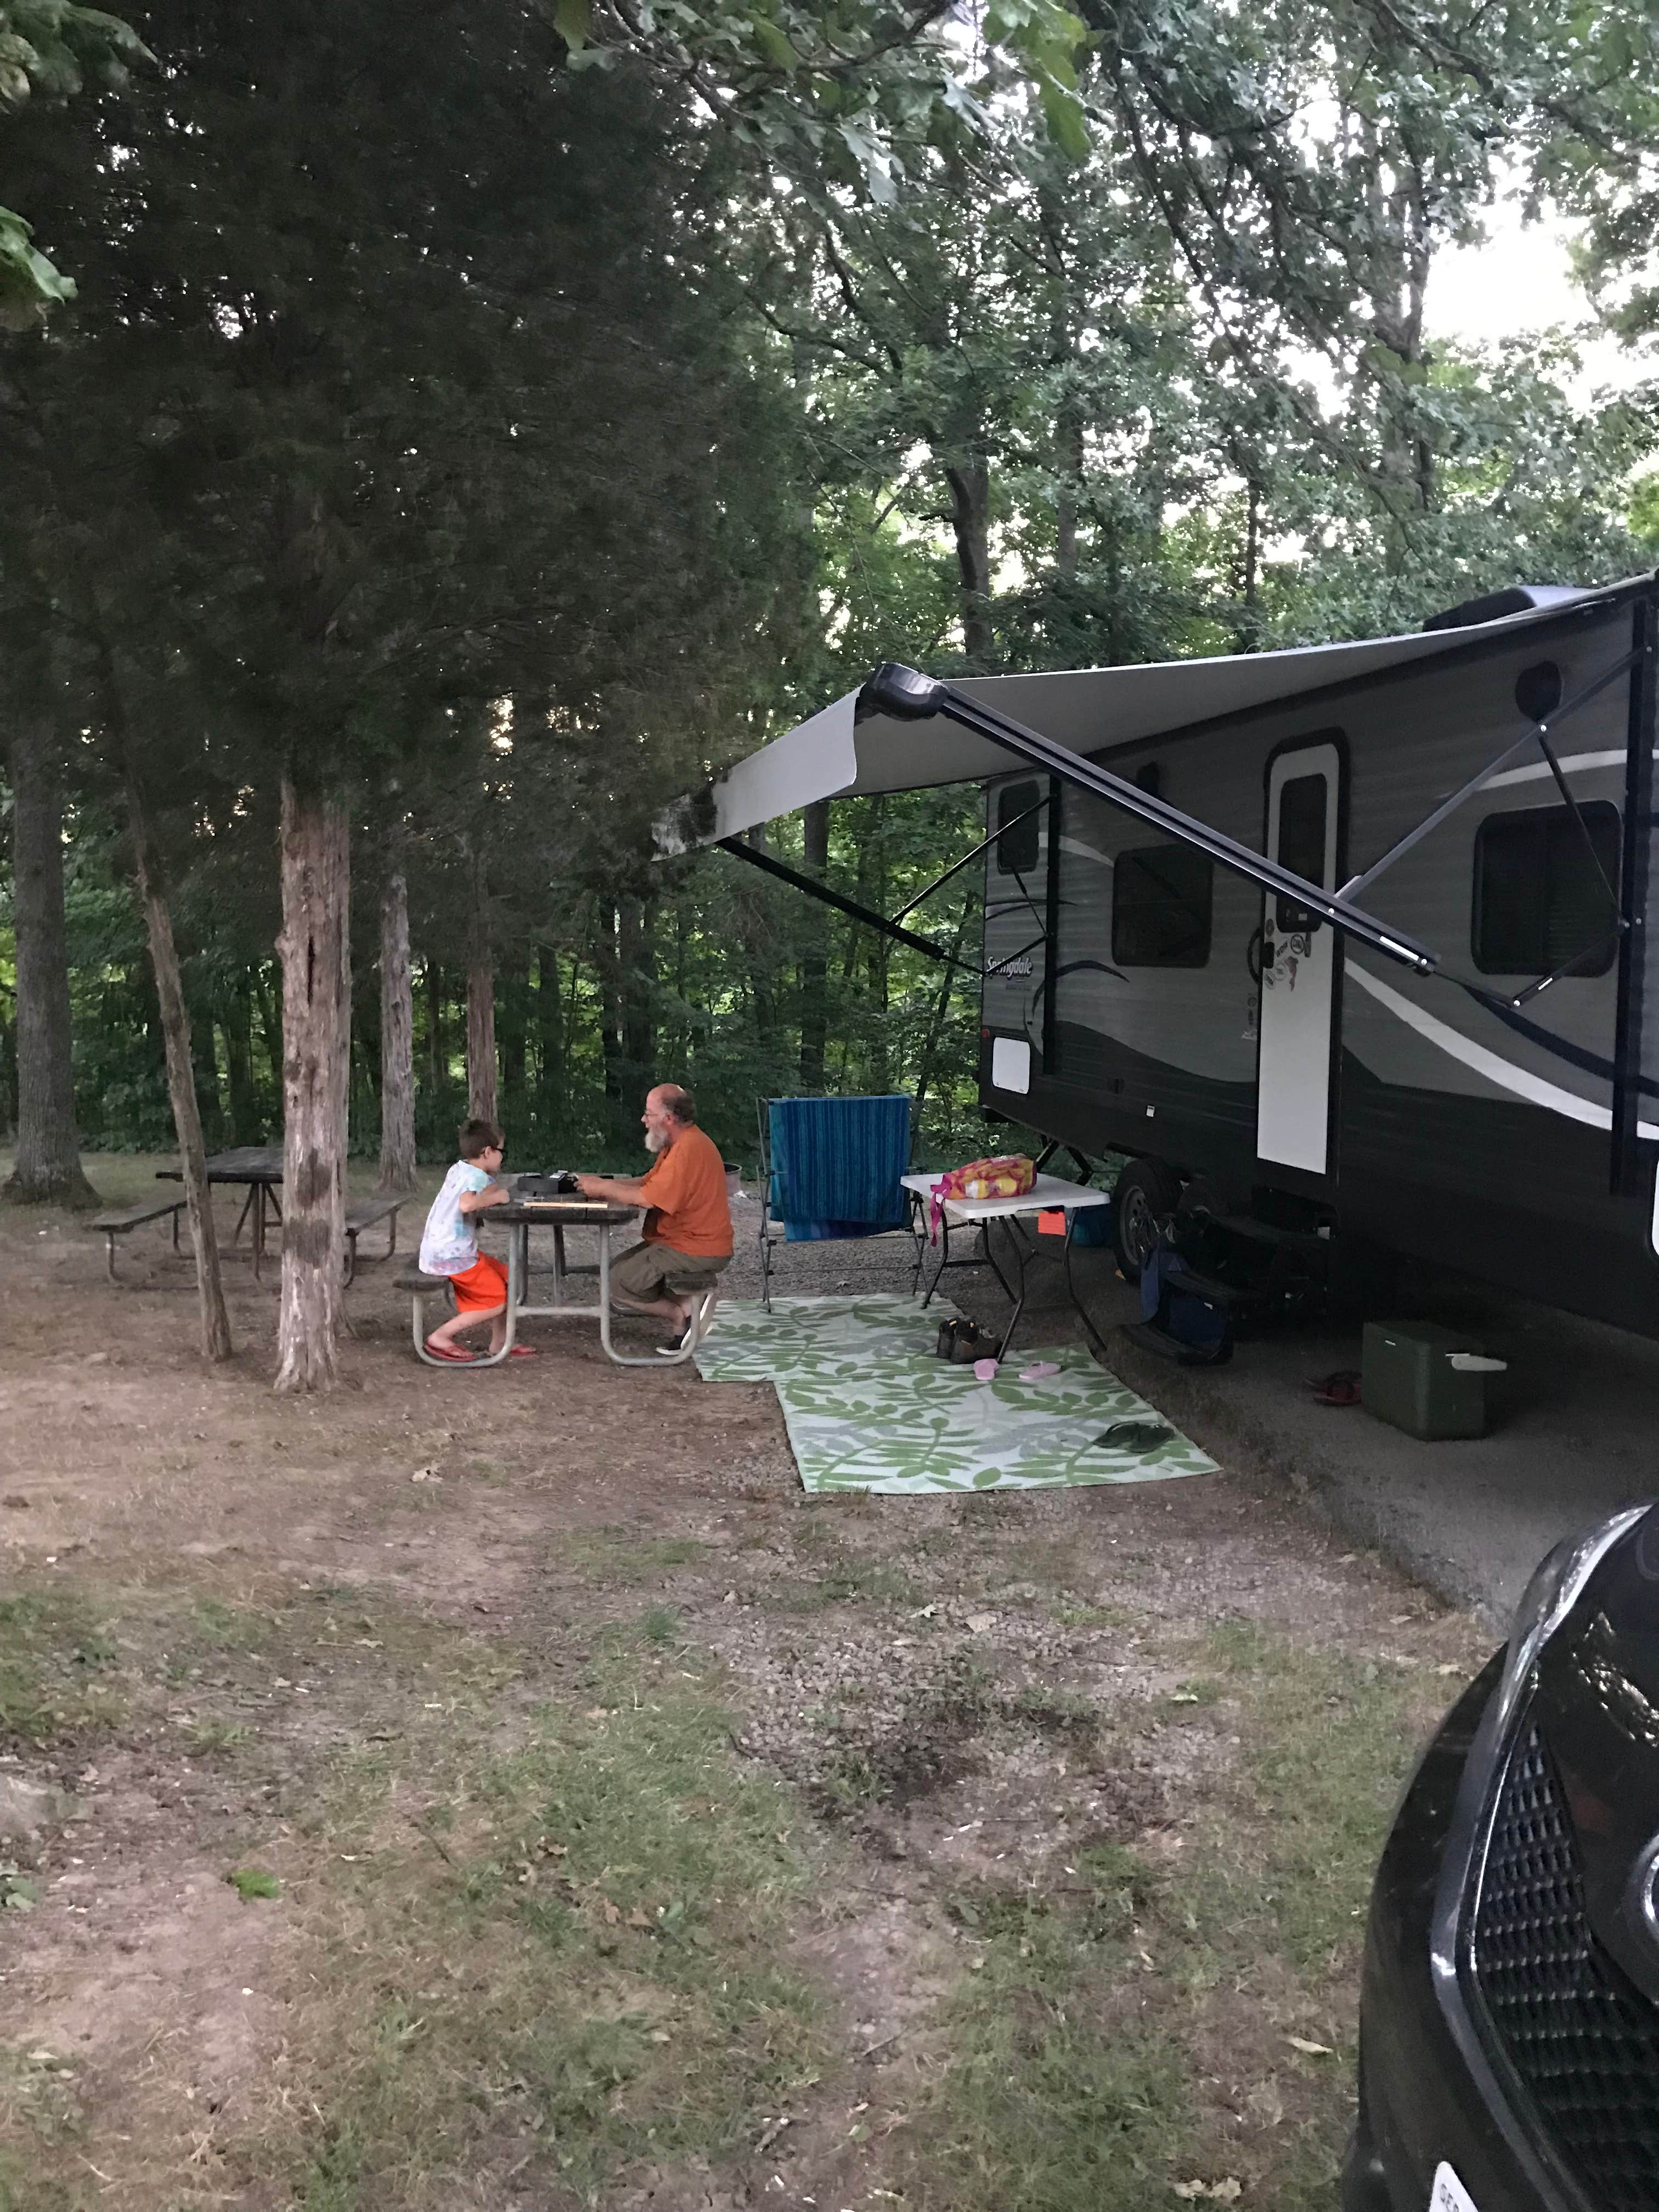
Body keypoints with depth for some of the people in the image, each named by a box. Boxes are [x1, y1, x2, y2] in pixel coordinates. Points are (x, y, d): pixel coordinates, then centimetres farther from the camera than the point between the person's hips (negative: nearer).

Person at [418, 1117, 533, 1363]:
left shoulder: (459, 1169, 11)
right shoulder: (476, 1175, -16)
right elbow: (467, 1203, -34)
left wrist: (493, 1191, 4)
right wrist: (496, 1197, -20)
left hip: (437, 1250, 10)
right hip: (452, 1256, -10)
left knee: (505, 1279, 17)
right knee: (497, 1302, -4)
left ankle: (499, 1342, 21)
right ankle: (441, 1338, -4)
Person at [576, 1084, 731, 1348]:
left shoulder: (689, 1149, -23)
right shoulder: (679, 1143, 12)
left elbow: (648, 1199, -24)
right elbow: (648, 1181, 12)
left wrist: (603, 1188, -10)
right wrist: (602, 1184, 1)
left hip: (695, 1253, -11)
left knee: (615, 1286, -7)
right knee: (616, 1268, 17)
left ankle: (683, 1313, -4)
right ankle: (685, 1302, 3)